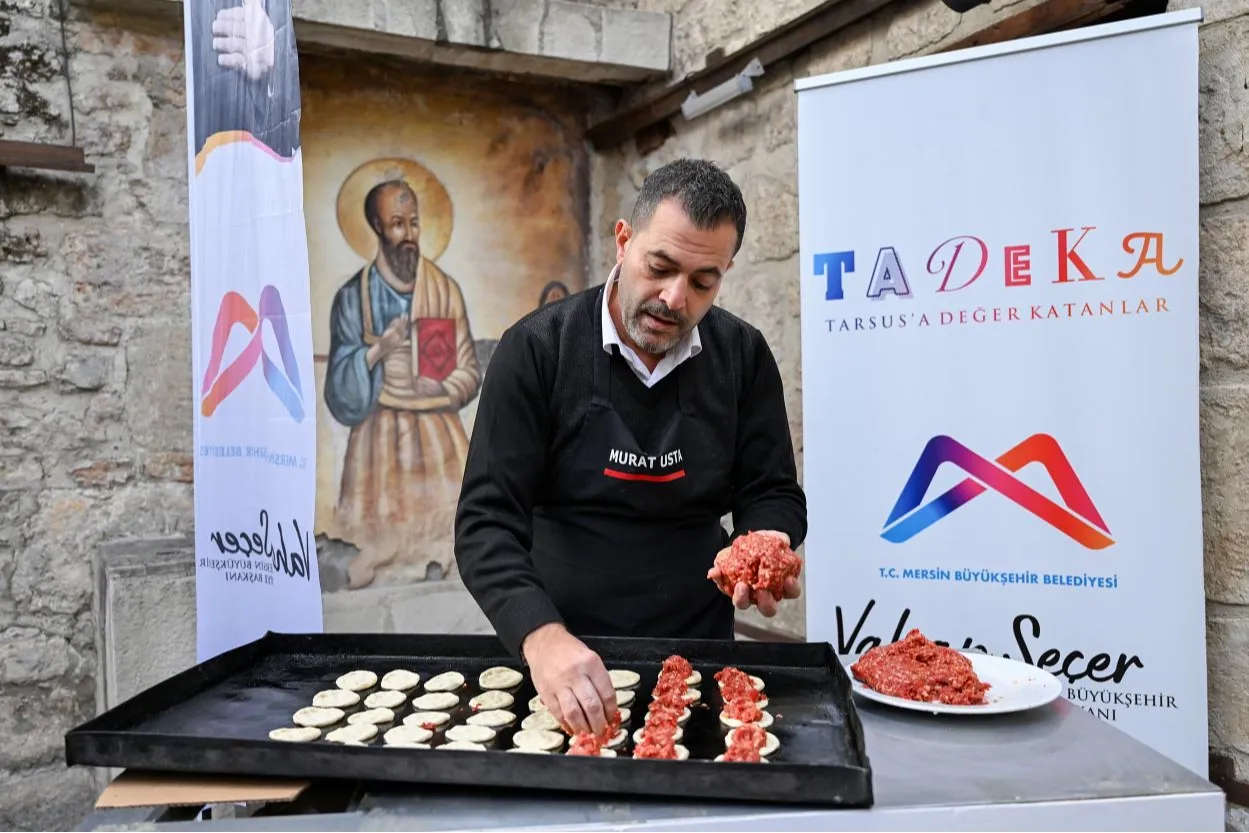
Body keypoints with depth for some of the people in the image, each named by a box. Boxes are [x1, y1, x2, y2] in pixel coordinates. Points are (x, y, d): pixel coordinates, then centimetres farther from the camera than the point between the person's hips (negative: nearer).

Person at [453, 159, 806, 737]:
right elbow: (487, 520, -13)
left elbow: (774, 493, 5)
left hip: (698, 648, 2)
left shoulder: (743, 356, -1)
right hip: (560, 657, -1)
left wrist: (766, 546, -18)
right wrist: (542, 635, -29)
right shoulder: (535, 349, -10)